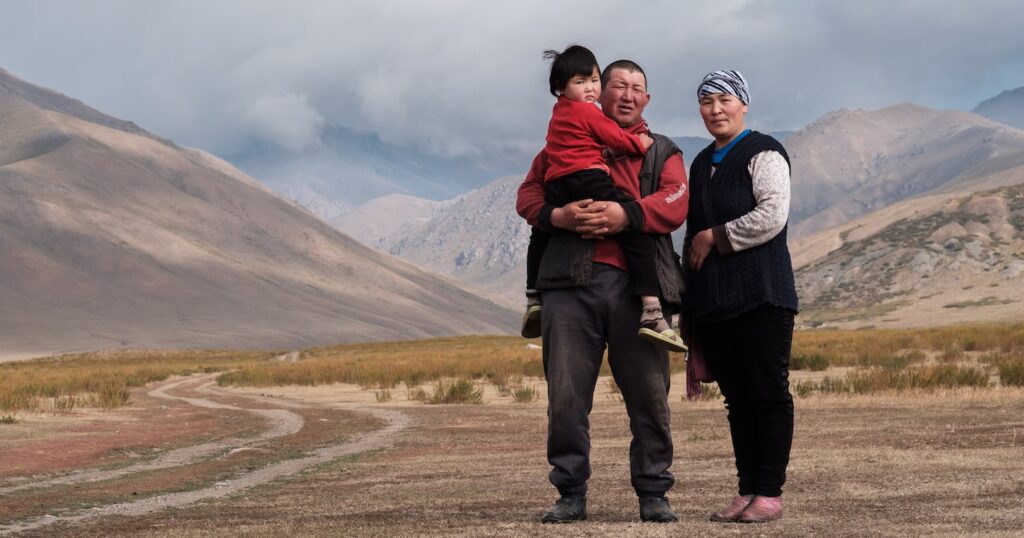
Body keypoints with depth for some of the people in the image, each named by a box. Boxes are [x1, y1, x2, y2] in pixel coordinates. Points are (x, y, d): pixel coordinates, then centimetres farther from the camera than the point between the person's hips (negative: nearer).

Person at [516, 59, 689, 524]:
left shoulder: (661, 151, 18)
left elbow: (675, 204, 0)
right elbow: (528, 194, 12)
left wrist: (626, 214, -16)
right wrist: (557, 215, -10)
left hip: (638, 284, 0)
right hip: (571, 281, 0)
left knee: (649, 394, 0)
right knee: (566, 394, -1)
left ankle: (653, 493, 10)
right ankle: (571, 494, 9)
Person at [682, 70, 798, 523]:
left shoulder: (763, 153, -2)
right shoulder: (701, 164, 22)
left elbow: (772, 216, -14)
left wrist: (714, 238, -9)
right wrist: (689, 297, 21)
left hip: (760, 295, -7)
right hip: (712, 300, 7)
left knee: (768, 393, -5)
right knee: (736, 397, 8)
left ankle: (770, 493, -3)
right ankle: (747, 490, 11)